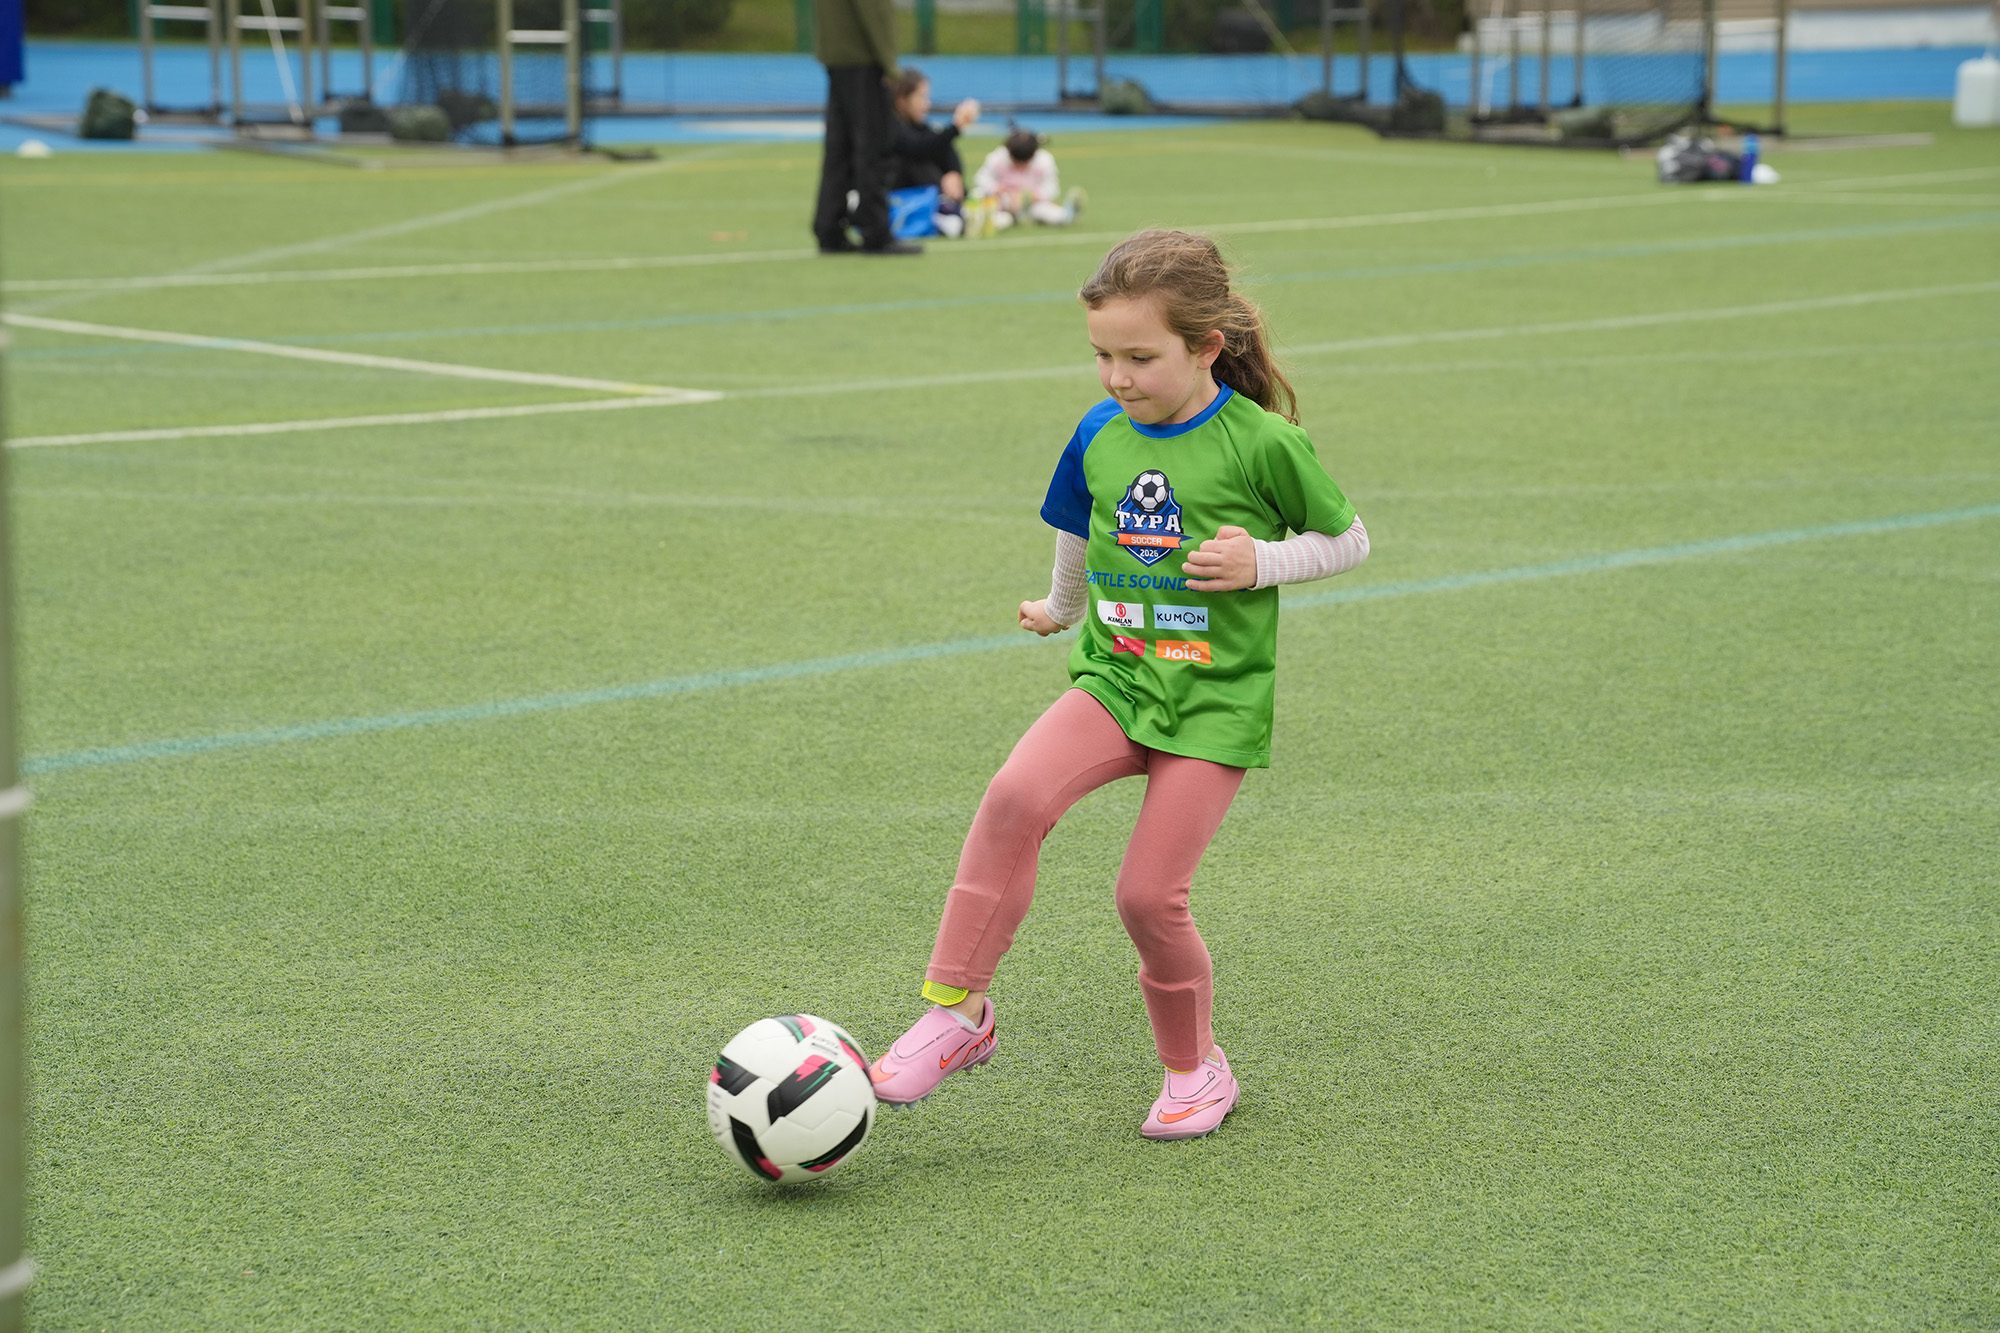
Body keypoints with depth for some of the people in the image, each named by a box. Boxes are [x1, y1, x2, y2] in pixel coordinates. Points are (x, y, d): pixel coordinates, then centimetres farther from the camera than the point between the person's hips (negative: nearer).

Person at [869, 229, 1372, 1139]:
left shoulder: (1262, 443, -10)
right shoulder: (1100, 435, 4)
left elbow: (1348, 541, 1)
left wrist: (1261, 562, -14)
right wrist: (1060, 609, 39)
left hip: (1218, 697, -4)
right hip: (1115, 677, 4)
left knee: (1149, 894, -10)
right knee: (1015, 796, -24)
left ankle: (1195, 1065, 16)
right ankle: (956, 1009, -16)